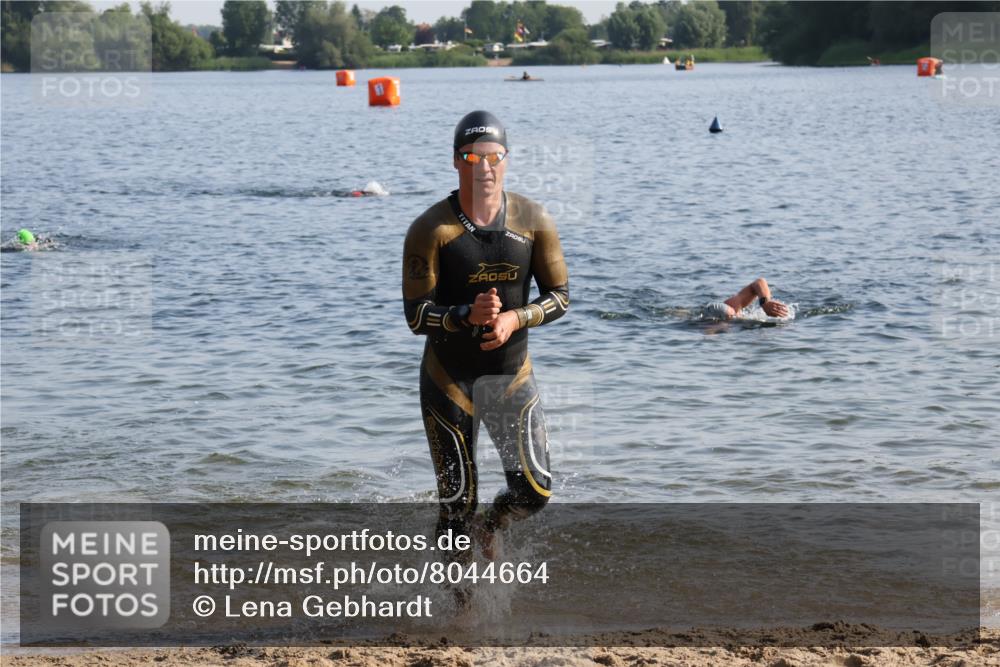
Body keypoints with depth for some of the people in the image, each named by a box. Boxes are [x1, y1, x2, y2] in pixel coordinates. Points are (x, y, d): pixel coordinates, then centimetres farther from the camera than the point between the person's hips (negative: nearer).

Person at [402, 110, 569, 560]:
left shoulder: (533, 222, -5)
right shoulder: (430, 230, -14)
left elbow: (559, 297, 0)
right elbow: (415, 316, -15)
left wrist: (515, 318, -19)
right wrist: (467, 316, -33)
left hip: (512, 375, 3)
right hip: (449, 379, -3)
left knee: (534, 492, -1)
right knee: (457, 503, -1)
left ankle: (487, 529, 34)